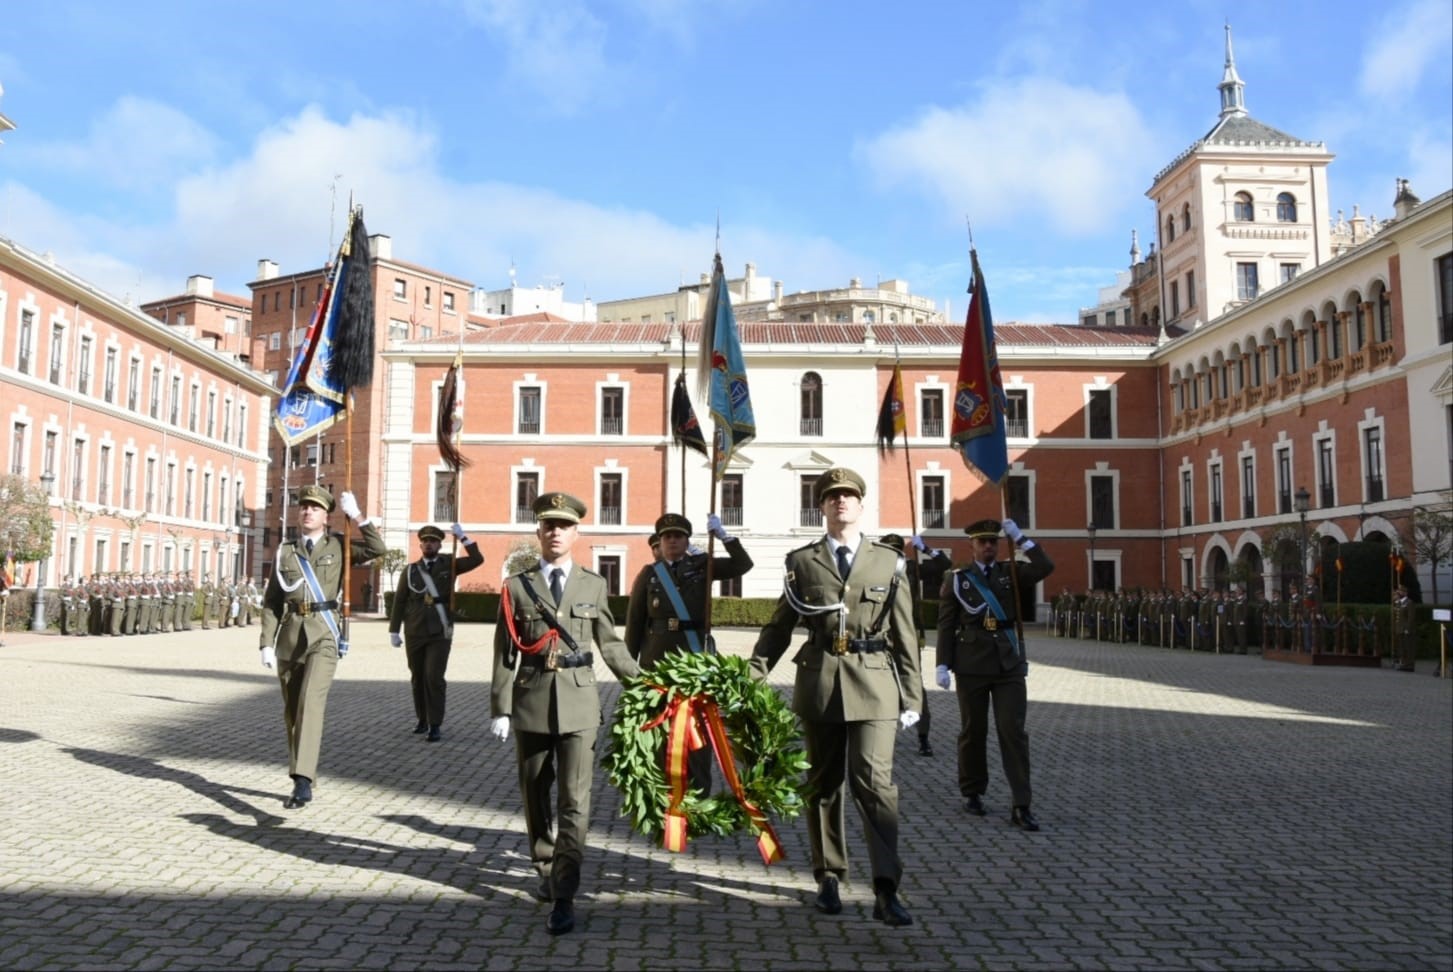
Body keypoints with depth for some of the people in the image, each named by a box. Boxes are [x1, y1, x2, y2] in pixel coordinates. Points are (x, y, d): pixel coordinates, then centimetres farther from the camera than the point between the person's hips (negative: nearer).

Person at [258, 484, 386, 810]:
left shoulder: (338, 546, 6)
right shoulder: (285, 551, 10)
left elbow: (378, 549, -9)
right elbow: (271, 601, 8)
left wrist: (356, 515, -10)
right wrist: (267, 643, 1)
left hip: (323, 634, -3)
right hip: (290, 635, 3)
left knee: (311, 702, -20)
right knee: (292, 710, 9)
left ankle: (302, 782, -25)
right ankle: (302, 782, 23)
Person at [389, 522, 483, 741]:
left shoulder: (449, 566, 4)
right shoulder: (410, 571, 5)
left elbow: (477, 560, -7)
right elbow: (399, 602, 5)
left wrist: (463, 538, -13)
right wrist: (394, 631, 1)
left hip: (440, 633, -2)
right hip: (414, 633, 2)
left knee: (434, 677, -9)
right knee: (417, 678, 10)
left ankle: (435, 726, -5)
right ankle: (422, 719, 26)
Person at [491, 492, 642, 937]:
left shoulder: (594, 585, 6)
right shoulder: (516, 586, 3)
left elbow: (610, 643, 11)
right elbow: (506, 653, 2)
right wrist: (501, 709, -3)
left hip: (579, 703, -1)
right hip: (531, 701, 1)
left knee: (574, 801, -5)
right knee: (535, 797, 13)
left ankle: (564, 897, -2)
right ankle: (547, 872, 33)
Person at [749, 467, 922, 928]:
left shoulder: (889, 562, 6)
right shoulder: (802, 561, 7)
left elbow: (905, 635, 7)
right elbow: (779, 626, 9)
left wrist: (912, 696, 4)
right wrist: (751, 678, 0)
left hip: (874, 684, -1)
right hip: (819, 683, 2)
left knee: (875, 782, -9)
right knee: (824, 783, 11)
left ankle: (886, 890, -6)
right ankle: (828, 877, 24)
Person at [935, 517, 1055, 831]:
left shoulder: (1011, 573, 9)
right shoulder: (957, 579, 4)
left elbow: (1045, 567, -8)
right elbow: (946, 624, 0)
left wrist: (1020, 537, -6)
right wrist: (943, 664, -7)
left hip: (1009, 663, 1)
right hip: (971, 664, -1)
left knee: (1013, 731, -4)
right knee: (973, 731, 7)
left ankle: (1022, 806, -3)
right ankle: (972, 793, 25)